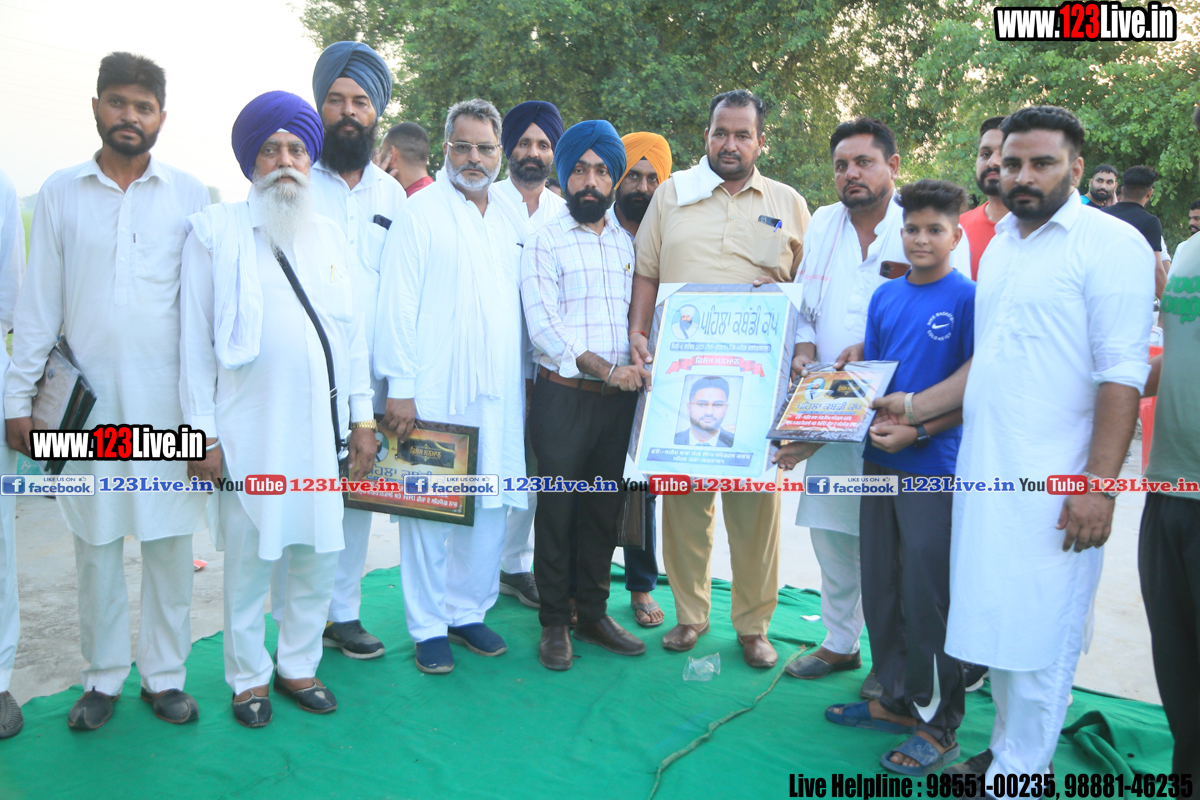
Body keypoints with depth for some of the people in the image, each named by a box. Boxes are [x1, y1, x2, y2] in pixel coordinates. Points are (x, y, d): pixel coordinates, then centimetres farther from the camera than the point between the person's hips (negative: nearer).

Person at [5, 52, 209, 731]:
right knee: (97, 542, 8)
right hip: (88, 401, 1)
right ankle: (104, 677, 22)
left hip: (168, 401, -1)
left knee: (170, 541, 4)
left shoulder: (190, 194, 4)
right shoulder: (61, 192, 8)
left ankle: (165, 673, 18)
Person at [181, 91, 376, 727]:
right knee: (248, 563, 6)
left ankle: (298, 665, 29)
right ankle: (249, 677, 26)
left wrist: (362, 418, 10)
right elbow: (196, 339, -2)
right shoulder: (215, 231, 1)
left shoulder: (329, 233, 13)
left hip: (321, 427, 4)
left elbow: (352, 331, 13)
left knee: (318, 558, 10)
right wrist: (203, 432, -6)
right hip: (249, 431, -4)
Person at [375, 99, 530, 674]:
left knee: (490, 506, 9)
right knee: (428, 507, 1)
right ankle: (429, 625, 14)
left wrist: (527, 374, 15)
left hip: (498, 394, 5)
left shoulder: (514, 217, 15)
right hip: (434, 390, -5)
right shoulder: (419, 211, -1)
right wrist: (399, 386, -12)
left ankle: (470, 610, 24)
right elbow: (397, 303, -6)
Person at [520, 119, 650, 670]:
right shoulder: (544, 242, -1)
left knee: (605, 509, 11)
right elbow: (543, 327, -10)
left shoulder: (627, 243, 15)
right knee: (557, 510, 3)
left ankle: (593, 614, 25)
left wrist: (643, 365, 2)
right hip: (563, 397, -4)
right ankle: (554, 623, 17)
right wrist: (606, 369, -18)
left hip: (619, 398, 4)